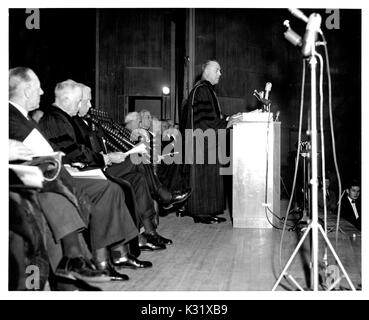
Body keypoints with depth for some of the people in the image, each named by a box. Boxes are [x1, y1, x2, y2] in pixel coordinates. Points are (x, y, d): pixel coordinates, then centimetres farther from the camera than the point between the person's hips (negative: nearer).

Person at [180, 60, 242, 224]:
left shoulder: (208, 90, 19)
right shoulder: (201, 90, -13)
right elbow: (205, 119, -20)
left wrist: (227, 118, 10)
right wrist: (226, 123, -17)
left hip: (208, 141, 10)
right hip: (203, 141, -10)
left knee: (211, 176, 10)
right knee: (204, 175, -6)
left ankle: (208, 211, 15)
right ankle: (201, 213, 1)